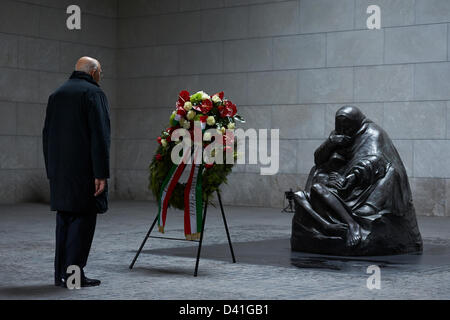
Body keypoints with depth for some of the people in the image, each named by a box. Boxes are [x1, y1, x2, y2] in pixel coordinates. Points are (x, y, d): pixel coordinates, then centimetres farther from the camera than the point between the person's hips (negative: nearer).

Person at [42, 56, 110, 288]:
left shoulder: (56, 95, 14)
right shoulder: (93, 93, -7)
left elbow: (47, 135, 16)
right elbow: (100, 136, -15)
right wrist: (101, 173, -15)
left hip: (59, 172, 7)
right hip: (83, 170, -7)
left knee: (64, 220, 12)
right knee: (82, 219, -3)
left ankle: (61, 273, 15)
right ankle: (73, 273, -5)